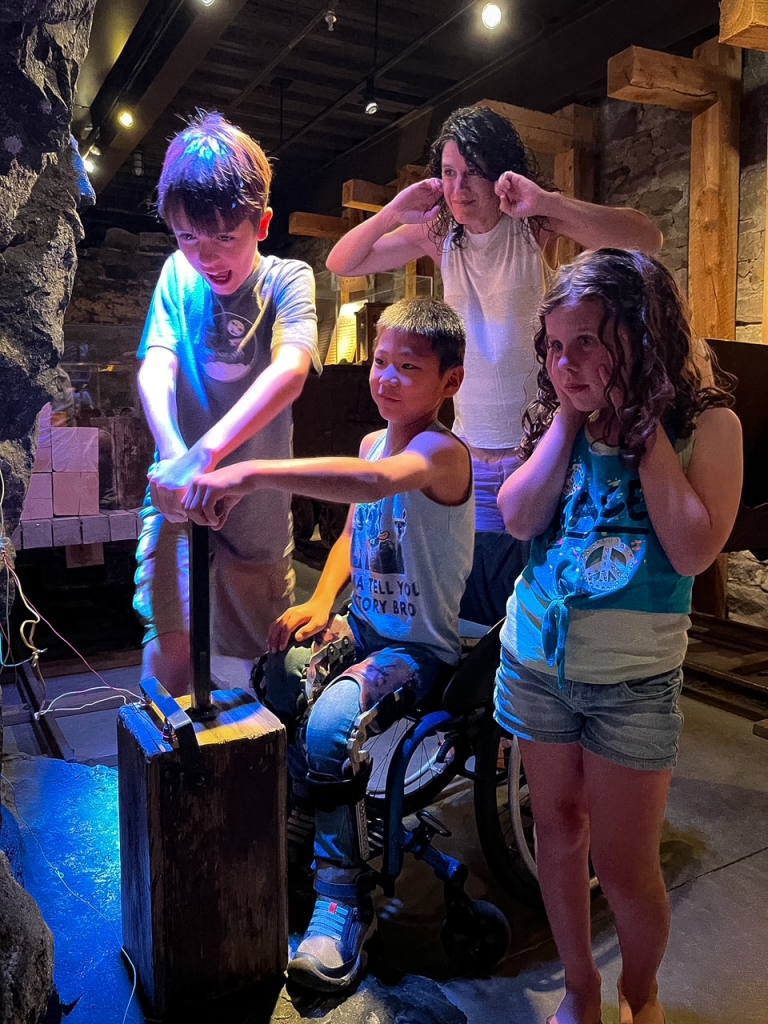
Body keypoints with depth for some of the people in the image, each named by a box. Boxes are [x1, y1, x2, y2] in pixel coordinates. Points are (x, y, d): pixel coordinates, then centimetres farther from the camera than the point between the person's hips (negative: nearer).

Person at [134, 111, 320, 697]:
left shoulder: (287, 280, -8)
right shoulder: (178, 274, -1)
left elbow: (290, 370, -27)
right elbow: (155, 367, -14)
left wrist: (206, 452, -41)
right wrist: (173, 453, -35)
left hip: (257, 496, 0)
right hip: (179, 493, 1)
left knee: (265, 651, 13)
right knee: (169, 649, -7)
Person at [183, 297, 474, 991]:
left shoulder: (443, 452, -20)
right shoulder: (373, 442, 7)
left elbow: (376, 482, -44)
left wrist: (253, 473, -50)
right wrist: (321, 601, 2)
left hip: (421, 648, -8)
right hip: (363, 626, 8)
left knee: (327, 726, -29)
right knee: (272, 679, -13)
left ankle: (344, 897, -5)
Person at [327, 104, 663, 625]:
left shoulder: (535, 225, -6)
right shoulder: (439, 234, 4)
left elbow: (648, 240, -19)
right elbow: (340, 263, 7)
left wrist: (548, 202, -28)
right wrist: (392, 213, -10)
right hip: (470, 456, 4)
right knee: (471, 619, 12)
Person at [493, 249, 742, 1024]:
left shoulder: (708, 424, -8)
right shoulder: (559, 418, 3)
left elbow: (692, 550, -21)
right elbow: (518, 519, -10)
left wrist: (644, 427, -16)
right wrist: (569, 415, -10)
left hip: (633, 681, -3)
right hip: (534, 661, 4)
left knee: (624, 865, 7)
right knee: (558, 830, 17)